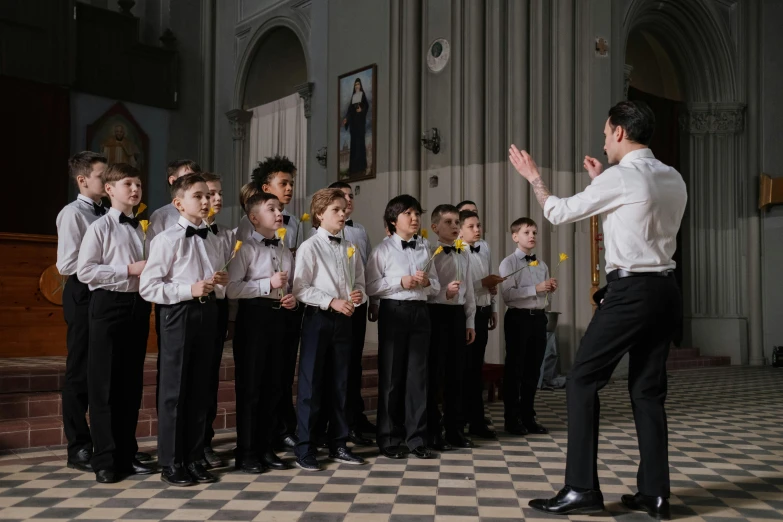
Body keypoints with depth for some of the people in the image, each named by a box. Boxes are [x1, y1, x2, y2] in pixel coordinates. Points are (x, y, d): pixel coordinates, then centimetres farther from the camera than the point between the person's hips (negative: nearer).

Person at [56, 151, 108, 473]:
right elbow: (68, 265, -16)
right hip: (84, 294, -7)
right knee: (80, 372, 2)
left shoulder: (106, 214, 12)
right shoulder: (73, 214, -8)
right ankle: (79, 448, 13)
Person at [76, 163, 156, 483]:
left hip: (139, 305, 6)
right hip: (108, 305, -6)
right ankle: (105, 459, 9)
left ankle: (127, 454, 21)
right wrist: (129, 270, -16)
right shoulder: (100, 227, -5)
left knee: (132, 381, 11)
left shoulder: (141, 229, 12)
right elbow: (85, 271, -14)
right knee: (105, 383, 0)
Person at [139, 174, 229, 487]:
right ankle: (171, 463, 15)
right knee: (174, 390, 3)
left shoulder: (211, 240, 11)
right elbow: (147, 287, -13)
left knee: (200, 388, 12)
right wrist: (189, 289, -20)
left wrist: (221, 280, 1)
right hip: (179, 314, -6)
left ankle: (194, 458, 24)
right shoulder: (167, 240, -9)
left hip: (207, 312, 6)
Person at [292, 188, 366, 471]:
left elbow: (359, 283, 15)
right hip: (318, 318, -6)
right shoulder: (310, 247, -6)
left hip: (344, 319, 6)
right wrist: (332, 302, -17)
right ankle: (305, 450, 8)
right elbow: (300, 289, -12)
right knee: (311, 385, -1)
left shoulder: (350, 249, 11)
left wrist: (359, 295, -7)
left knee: (340, 384, 12)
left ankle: (338, 445, 22)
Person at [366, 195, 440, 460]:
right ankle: (389, 439, 13)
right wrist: (400, 282, -17)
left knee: (418, 374, 6)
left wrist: (427, 282, -7)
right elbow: (371, 286, -8)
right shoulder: (383, 249, -2)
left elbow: (436, 286, 14)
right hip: (393, 311, -4)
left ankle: (416, 438, 14)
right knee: (391, 375, 3)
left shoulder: (424, 250, 12)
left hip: (420, 312, 4)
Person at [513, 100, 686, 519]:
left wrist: (533, 176, 15)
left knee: (582, 381, -1)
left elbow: (558, 213, -1)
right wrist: (602, 181, 28)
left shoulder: (620, 177, -10)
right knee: (648, 389, 12)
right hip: (664, 290, 8)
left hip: (630, 291, -8)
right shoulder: (673, 180, 13)